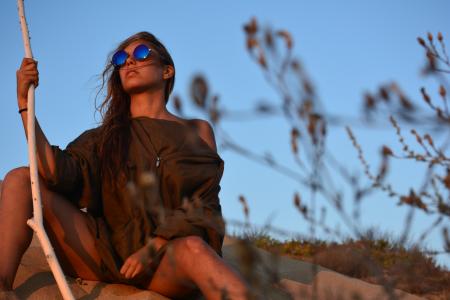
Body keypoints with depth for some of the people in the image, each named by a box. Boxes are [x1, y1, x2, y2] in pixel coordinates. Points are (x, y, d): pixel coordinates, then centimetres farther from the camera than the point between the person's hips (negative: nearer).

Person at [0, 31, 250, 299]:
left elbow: (204, 206, 2)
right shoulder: (105, 137, 17)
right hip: (105, 254, 3)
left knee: (193, 248, -39)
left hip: (168, 262, -2)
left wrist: (154, 248, -13)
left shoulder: (197, 131, 14)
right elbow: (57, 175, -3)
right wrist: (25, 103, -7)